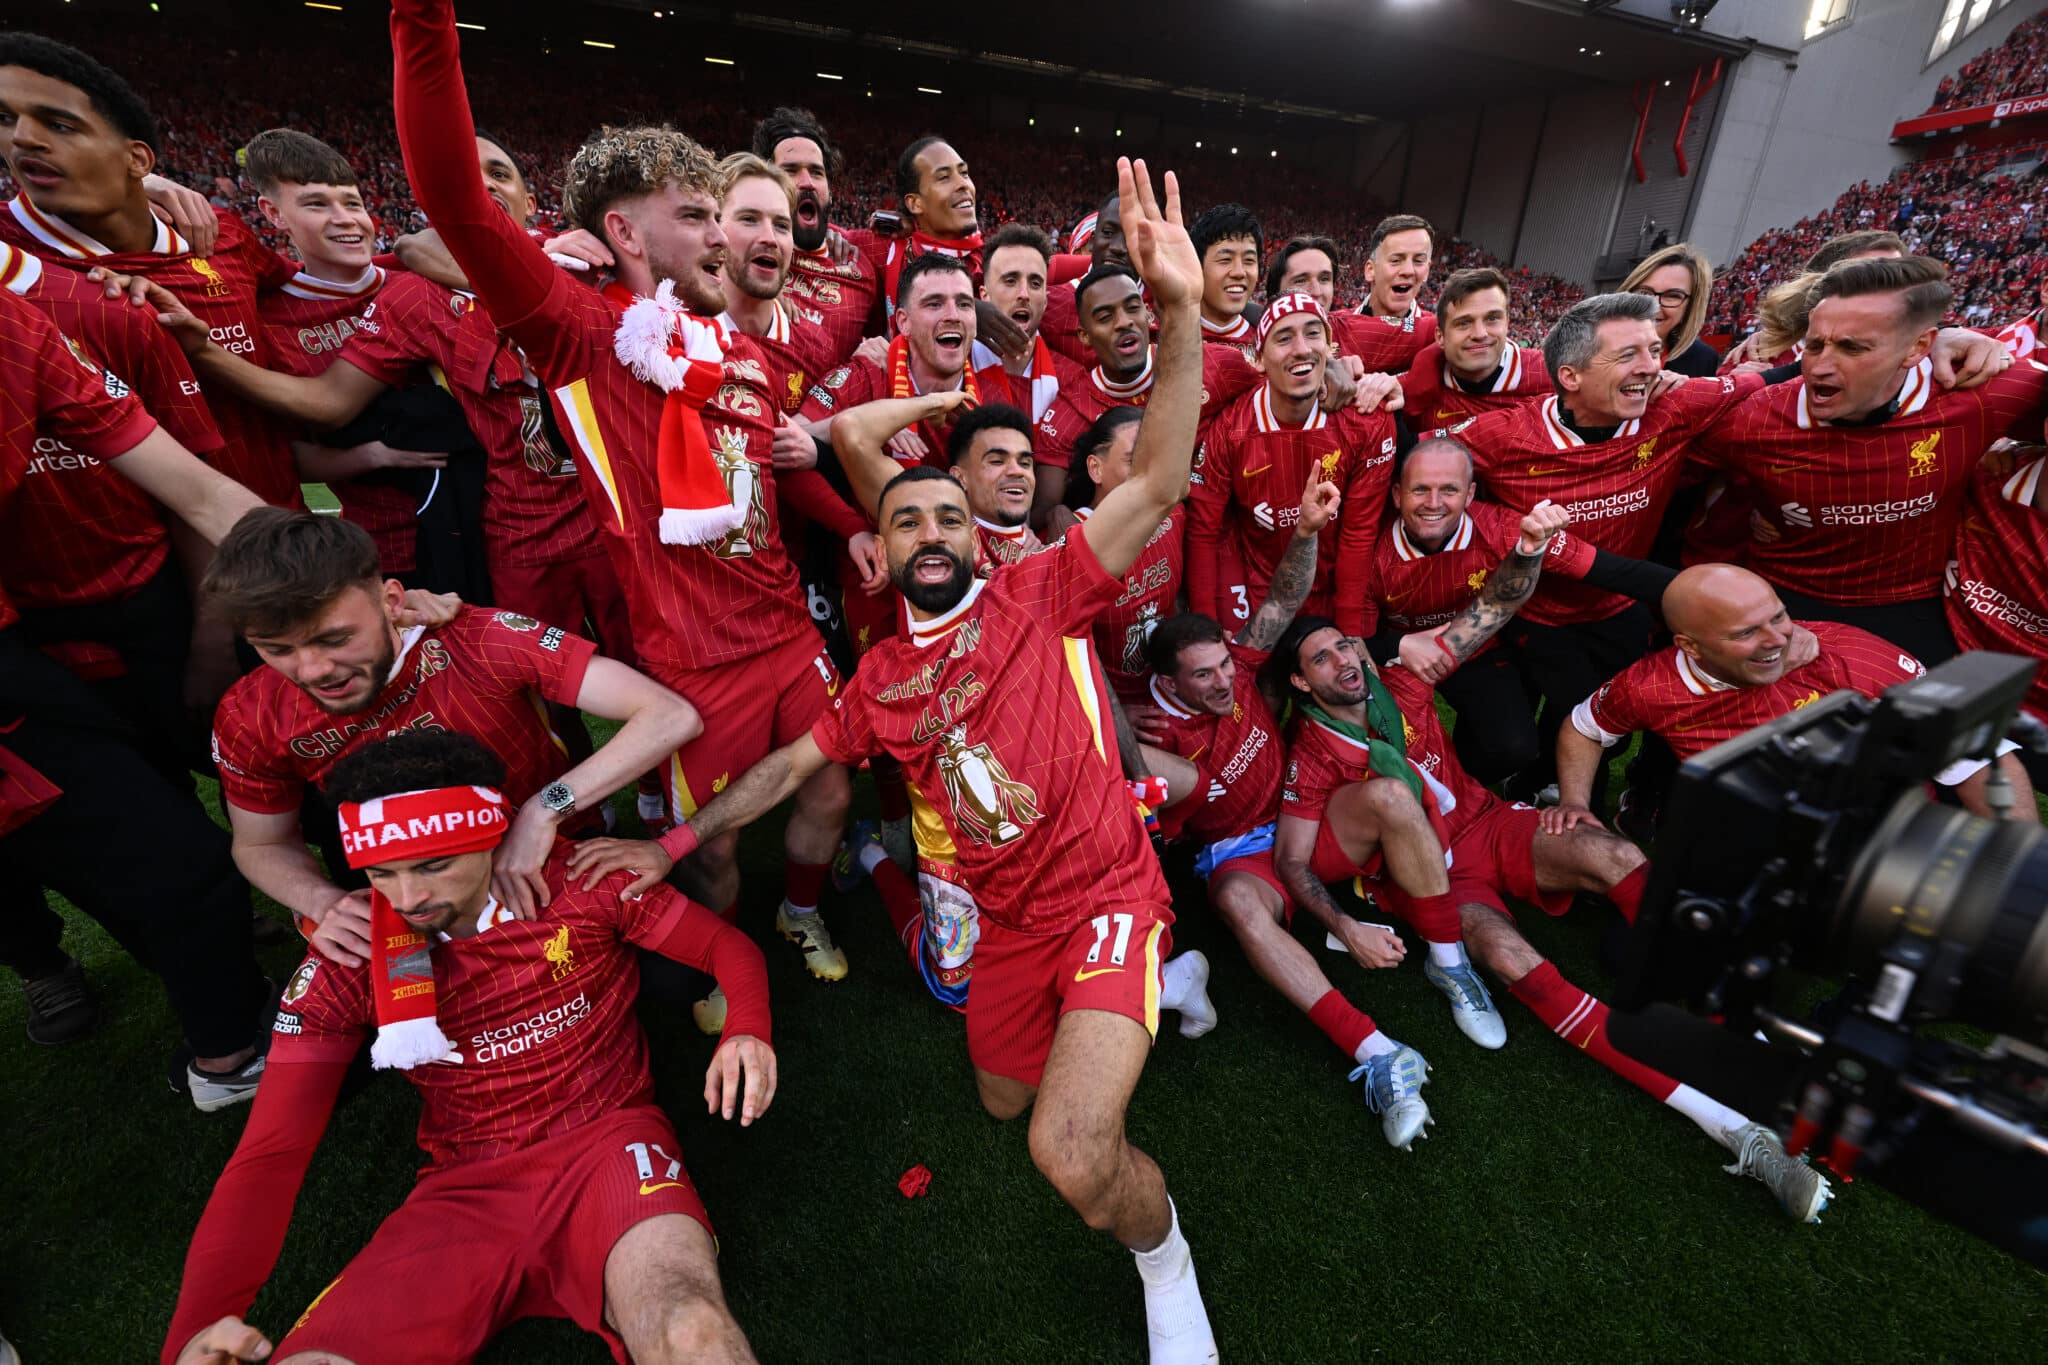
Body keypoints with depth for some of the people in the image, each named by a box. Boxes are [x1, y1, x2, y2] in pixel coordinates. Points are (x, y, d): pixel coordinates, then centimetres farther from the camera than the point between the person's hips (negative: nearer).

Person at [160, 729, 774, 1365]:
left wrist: (746, 1030, -19)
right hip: (466, 1189, 4)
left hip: (608, 1144, -4)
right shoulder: (346, 963, -1)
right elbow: (269, 1154, 0)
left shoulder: (585, 886, -7)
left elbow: (728, 944, 2)